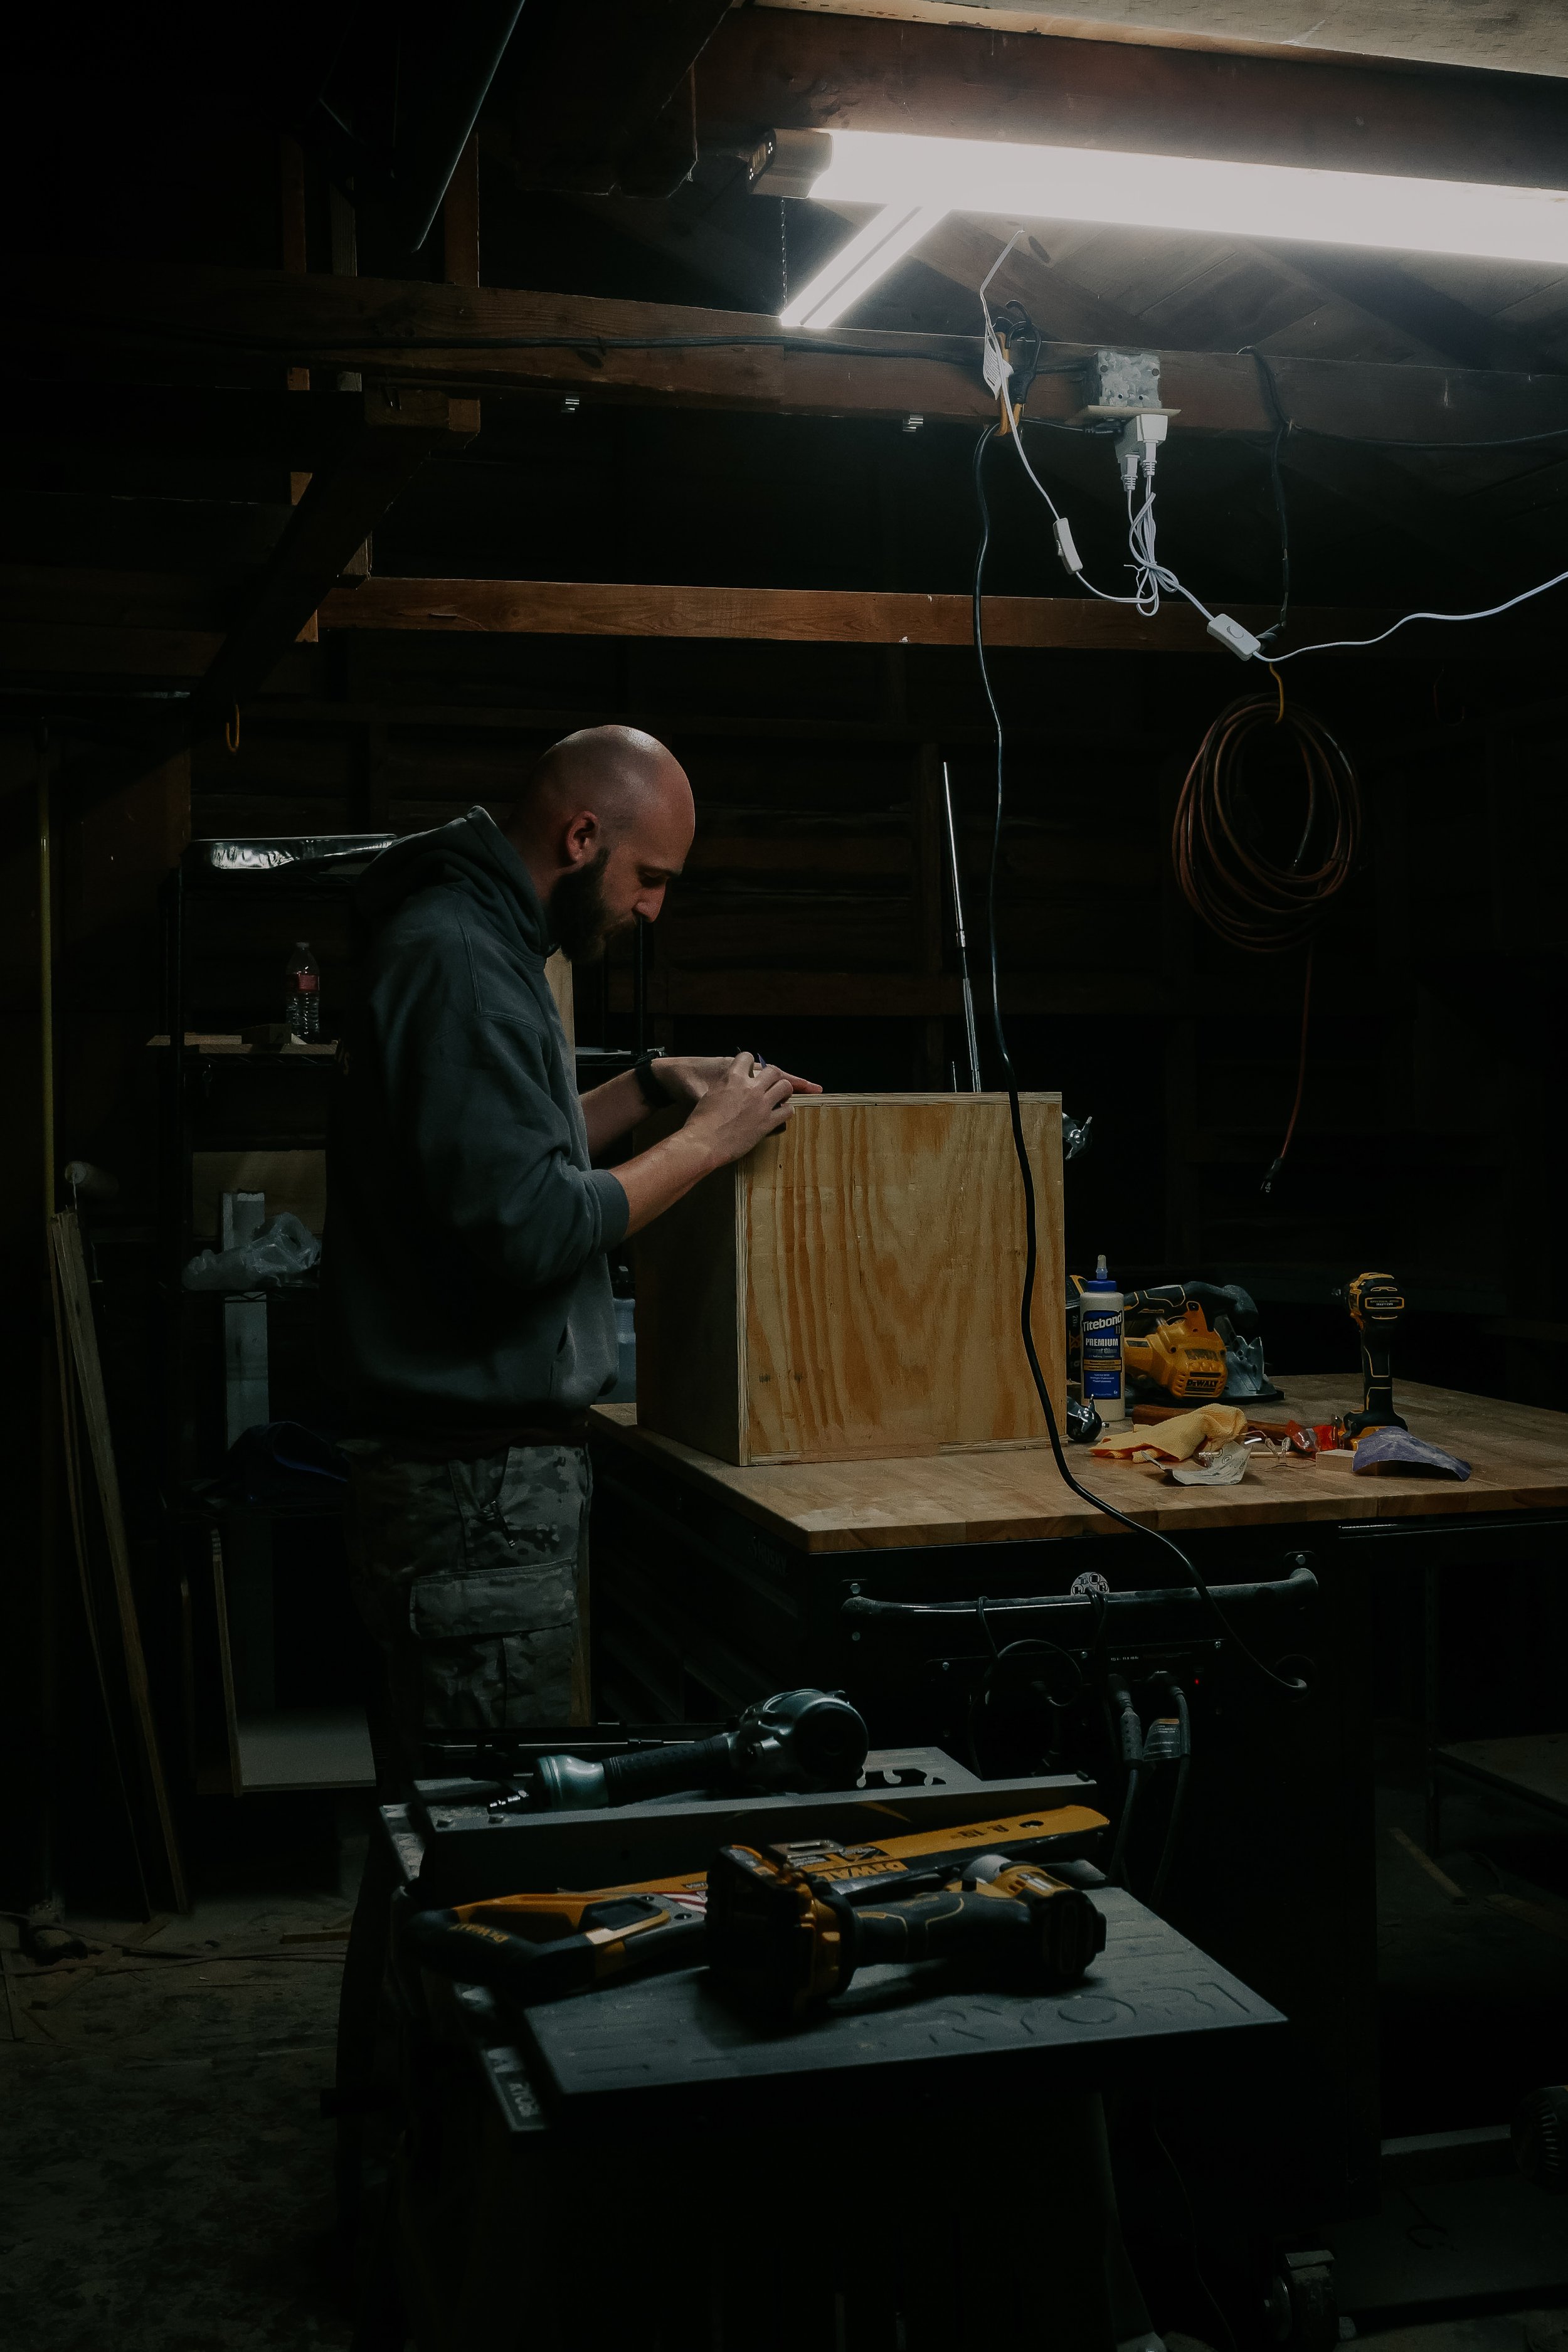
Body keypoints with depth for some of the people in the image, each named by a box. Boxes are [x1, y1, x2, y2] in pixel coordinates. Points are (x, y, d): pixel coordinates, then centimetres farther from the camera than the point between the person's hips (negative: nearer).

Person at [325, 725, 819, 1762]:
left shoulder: (478, 938, 15)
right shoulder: (458, 959, -18)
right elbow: (528, 1230, -24)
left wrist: (652, 1084, 14)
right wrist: (707, 1140, -13)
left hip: (503, 1457, 11)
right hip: (480, 1480, -11)